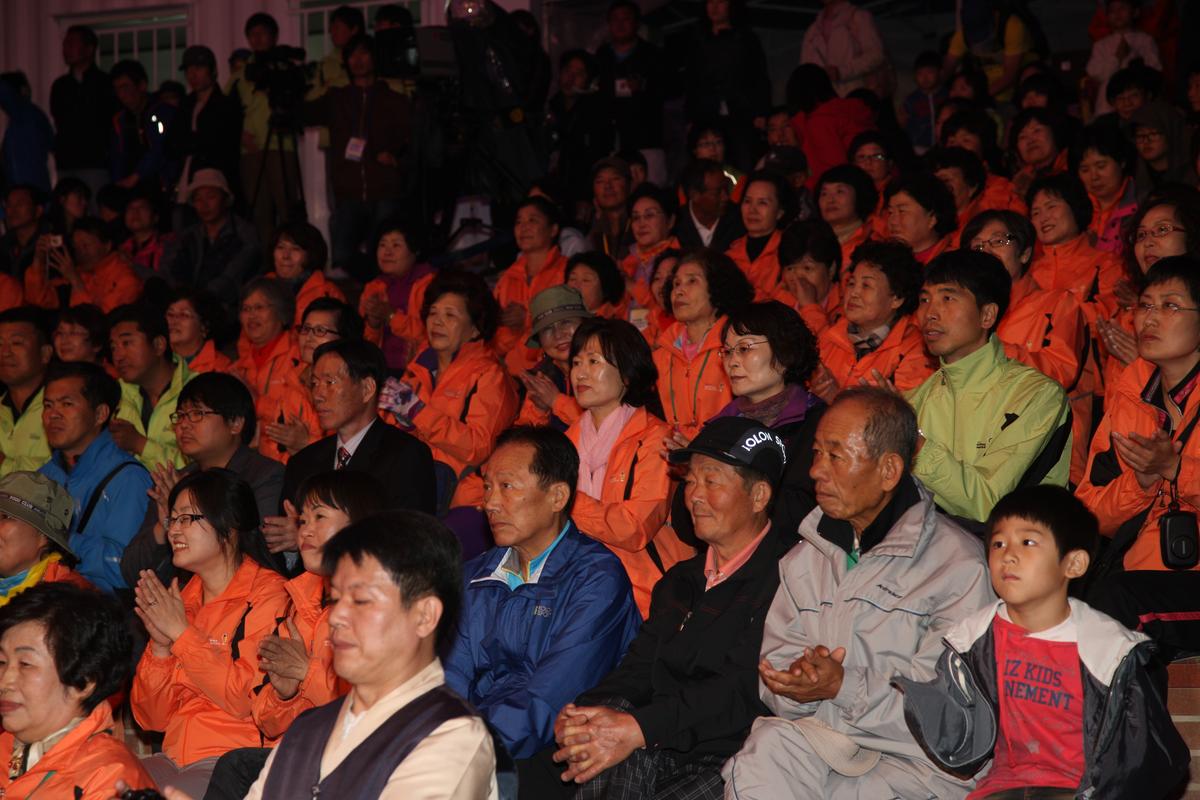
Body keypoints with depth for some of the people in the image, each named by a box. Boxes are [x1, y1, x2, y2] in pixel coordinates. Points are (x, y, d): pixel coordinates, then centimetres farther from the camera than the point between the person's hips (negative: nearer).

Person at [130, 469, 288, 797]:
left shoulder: (268, 594, -5)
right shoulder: (182, 598, 15)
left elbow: (249, 700, -17)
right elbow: (151, 718, 12)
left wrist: (182, 632, -11)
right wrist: (160, 645, -4)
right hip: (175, 756, 6)